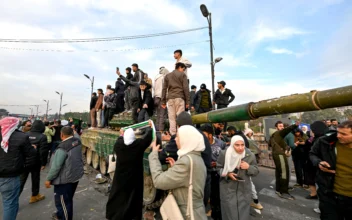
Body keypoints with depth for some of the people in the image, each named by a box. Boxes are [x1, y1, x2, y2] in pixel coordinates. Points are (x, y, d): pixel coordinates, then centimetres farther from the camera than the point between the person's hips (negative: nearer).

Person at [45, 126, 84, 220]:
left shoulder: (63, 147, -27)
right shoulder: (78, 142, -6)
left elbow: (56, 166, -22)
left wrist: (48, 179, -8)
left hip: (65, 178, -8)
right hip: (76, 175, 8)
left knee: (63, 200, 13)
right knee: (68, 198, 27)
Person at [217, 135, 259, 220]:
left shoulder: (250, 155, -7)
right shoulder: (224, 154, -15)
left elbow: (256, 171, 2)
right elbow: (217, 168, -4)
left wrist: (249, 167, -18)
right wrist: (227, 174, -19)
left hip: (244, 189, 2)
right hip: (228, 189, -2)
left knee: (243, 212, 17)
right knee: (230, 211, 10)